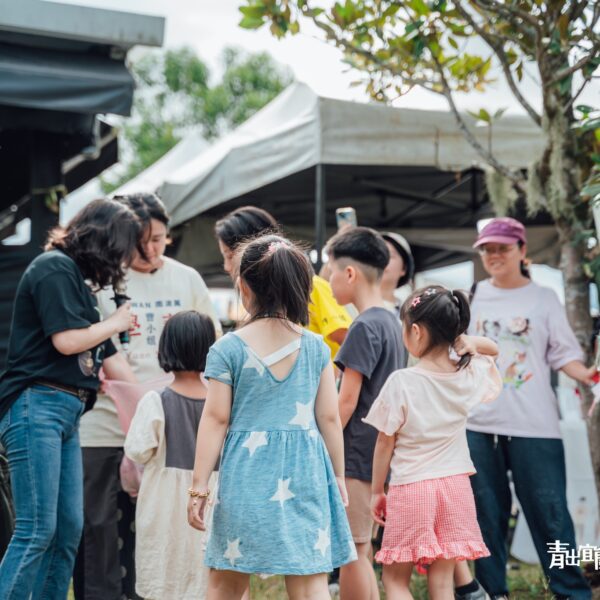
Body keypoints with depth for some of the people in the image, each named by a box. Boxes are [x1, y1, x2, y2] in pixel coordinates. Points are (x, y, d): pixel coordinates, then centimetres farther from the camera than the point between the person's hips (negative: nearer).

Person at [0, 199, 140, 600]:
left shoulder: (81, 282, 19)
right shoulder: (54, 268, -7)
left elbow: (108, 358, 21)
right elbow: (66, 340, -16)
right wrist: (115, 323, 1)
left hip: (67, 413, 9)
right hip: (37, 405, -9)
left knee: (69, 530, 8)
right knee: (37, 531, -10)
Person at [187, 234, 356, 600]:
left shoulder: (228, 348, -4)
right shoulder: (315, 347, 2)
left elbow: (215, 420, -4)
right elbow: (330, 419, 4)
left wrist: (199, 486, 2)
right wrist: (339, 477, 16)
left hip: (246, 473, -1)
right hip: (305, 473, 1)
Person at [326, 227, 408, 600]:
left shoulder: (364, 327, -15)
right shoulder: (391, 322, 12)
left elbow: (346, 402, -16)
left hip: (356, 457, -9)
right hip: (380, 455, 9)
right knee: (361, 551, 15)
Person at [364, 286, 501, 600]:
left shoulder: (401, 382, -14)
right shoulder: (468, 375, -2)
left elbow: (385, 442, -7)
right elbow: (492, 349, 21)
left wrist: (377, 490, 4)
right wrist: (471, 342, 0)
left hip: (410, 488, -4)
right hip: (455, 484, 4)